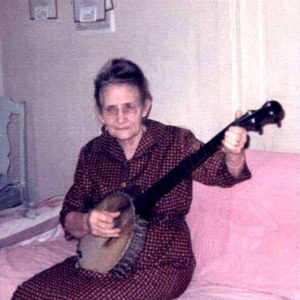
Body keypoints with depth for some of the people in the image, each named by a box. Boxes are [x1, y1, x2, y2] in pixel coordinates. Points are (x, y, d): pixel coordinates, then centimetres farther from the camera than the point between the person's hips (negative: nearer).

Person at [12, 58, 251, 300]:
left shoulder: (176, 142, -7)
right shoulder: (92, 153, 4)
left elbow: (221, 173, -21)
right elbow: (69, 217, 7)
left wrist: (233, 155, -44)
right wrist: (85, 223, -17)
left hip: (159, 265, -4)